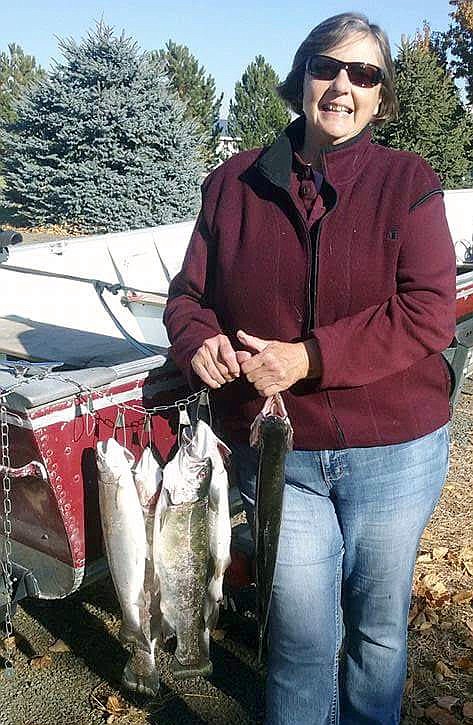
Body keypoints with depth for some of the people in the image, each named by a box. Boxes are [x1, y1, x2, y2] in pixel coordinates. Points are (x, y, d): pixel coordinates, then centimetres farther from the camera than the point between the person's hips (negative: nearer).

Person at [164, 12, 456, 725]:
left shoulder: (408, 182, -3)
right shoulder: (233, 184, 3)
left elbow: (428, 313, -13)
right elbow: (190, 292, 8)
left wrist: (309, 357, -22)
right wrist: (200, 341, -16)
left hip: (393, 451, 0)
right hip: (277, 453, 1)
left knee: (378, 628, 18)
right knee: (301, 635, 10)